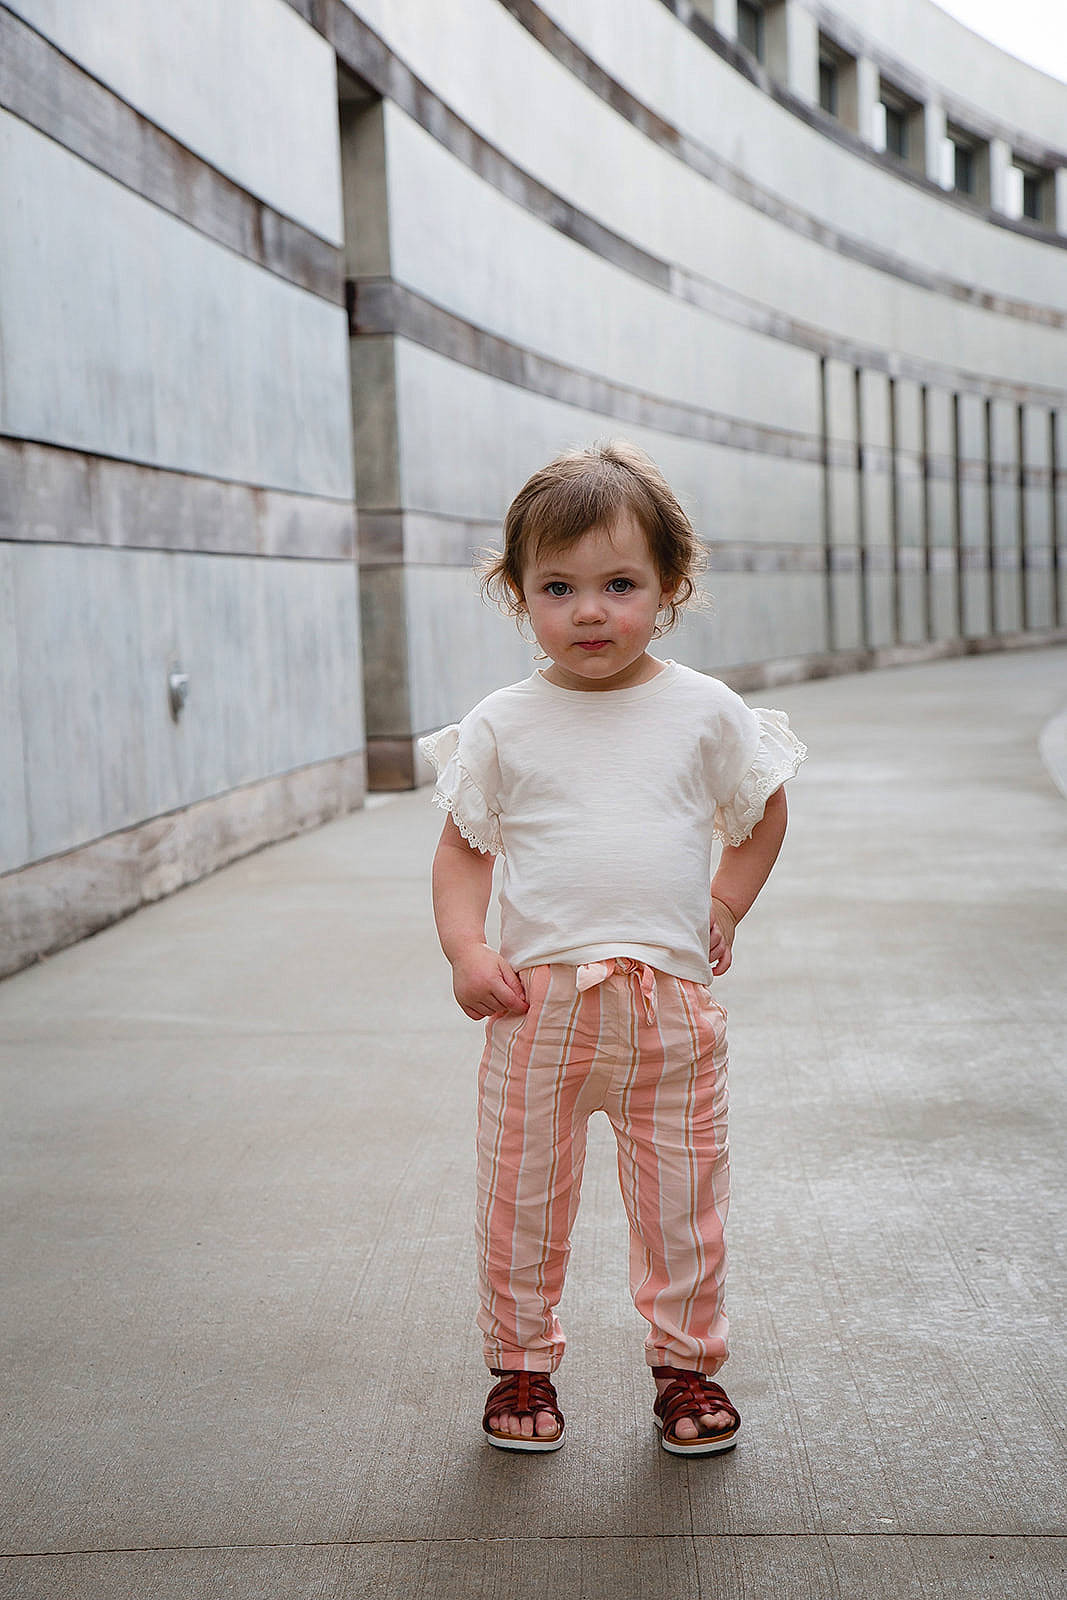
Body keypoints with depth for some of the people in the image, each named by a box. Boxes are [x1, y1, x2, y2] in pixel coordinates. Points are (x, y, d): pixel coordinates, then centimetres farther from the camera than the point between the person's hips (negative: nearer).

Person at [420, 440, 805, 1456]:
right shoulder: (502, 726, 0)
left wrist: (724, 905, 4)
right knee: (521, 1194, 8)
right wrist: (466, 950, -10)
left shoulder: (705, 713, 1)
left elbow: (762, 812, 15)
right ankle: (521, 1362, 28)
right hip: (539, 996, 0)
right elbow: (463, 848, 4)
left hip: (670, 999, 0)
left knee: (682, 1200, 9)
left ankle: (686, 1362, 29)